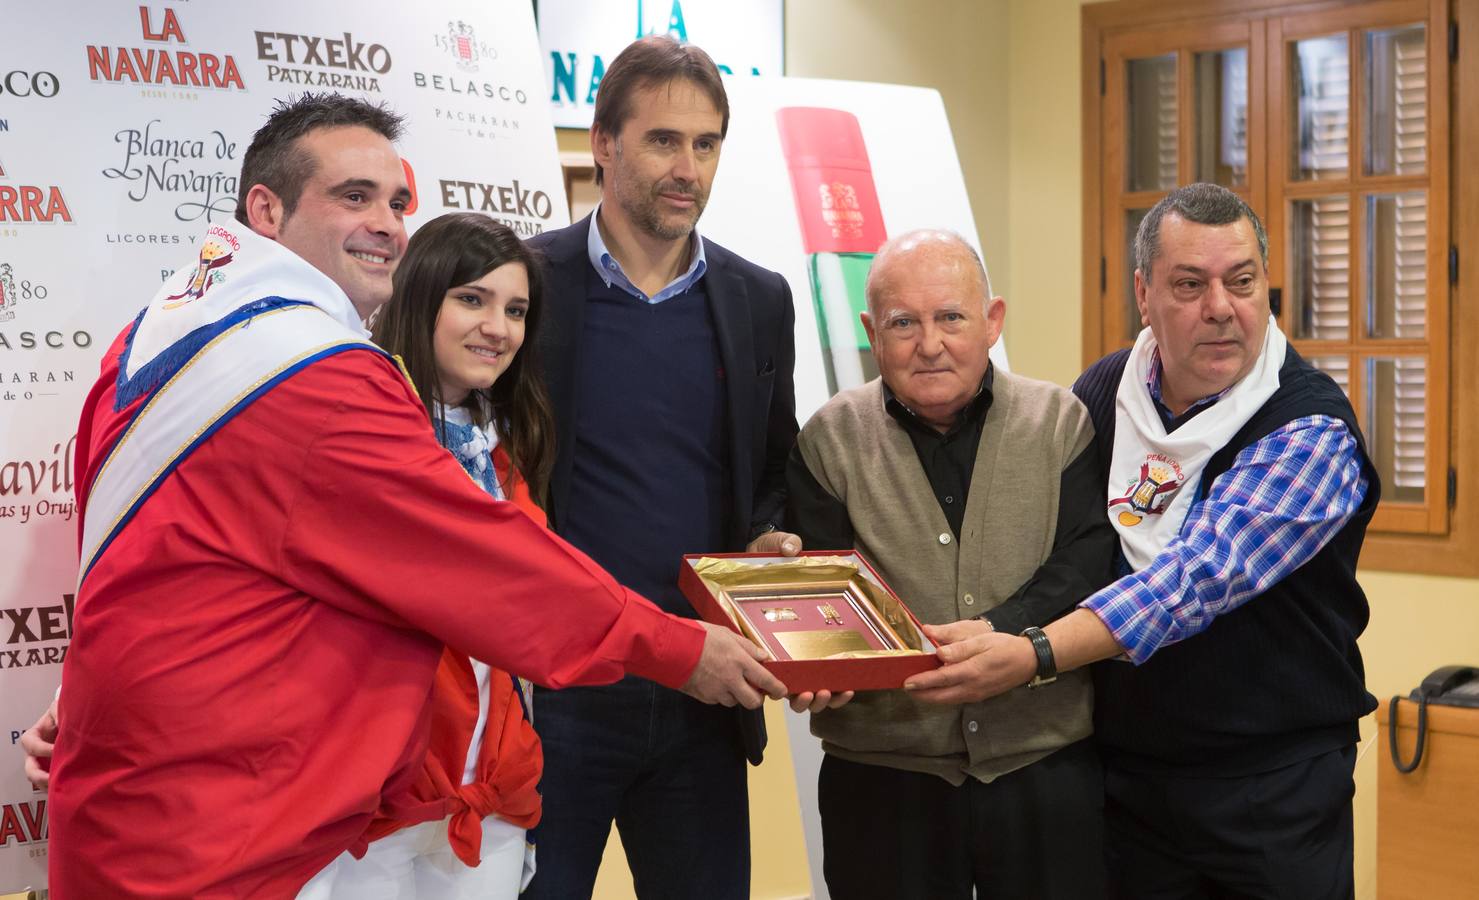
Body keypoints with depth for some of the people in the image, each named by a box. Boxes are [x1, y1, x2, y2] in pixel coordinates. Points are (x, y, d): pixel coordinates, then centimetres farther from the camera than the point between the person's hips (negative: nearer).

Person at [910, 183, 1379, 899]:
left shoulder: (1312, 429, -15)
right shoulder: (1101, 394, 1)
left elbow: (1202, 572, -28)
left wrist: (1034, 655, -38)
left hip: (1275, 786, -4)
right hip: (1122, 777, 4)